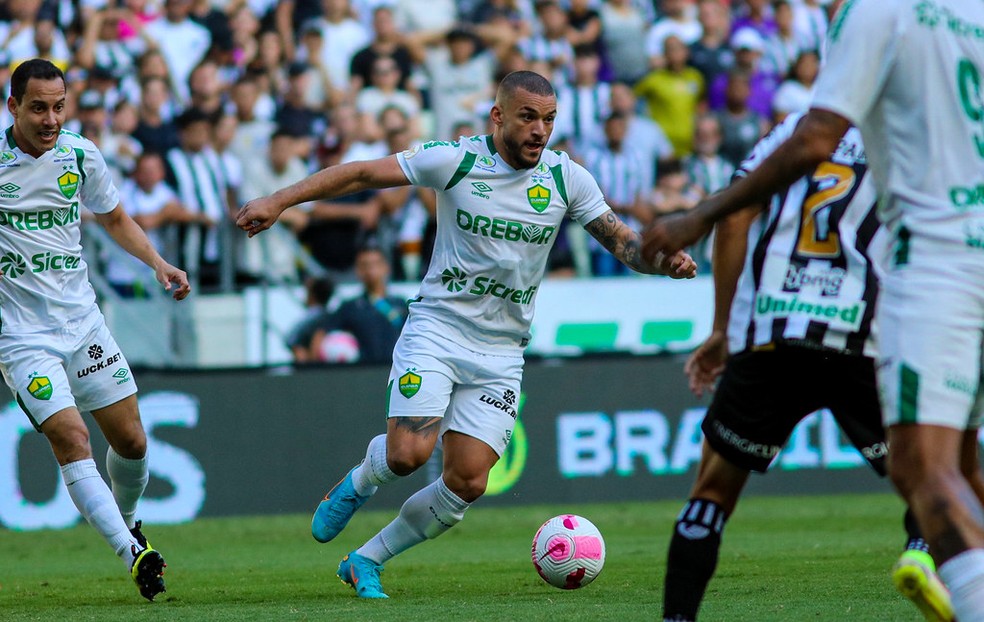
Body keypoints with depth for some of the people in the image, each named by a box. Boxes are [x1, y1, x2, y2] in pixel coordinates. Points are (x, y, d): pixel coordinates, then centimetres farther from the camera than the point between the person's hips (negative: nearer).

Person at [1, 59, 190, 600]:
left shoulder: (80, 155, 1)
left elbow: (114, 219, 19)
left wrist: (158, 263, 4)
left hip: (82, 322, 4)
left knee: (131, 441, 6)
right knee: (70, 440, -18)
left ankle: (127, 520, 36)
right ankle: (134, 555, -20)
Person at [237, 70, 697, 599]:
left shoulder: (566, 177, -1)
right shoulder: (456, 160, -8)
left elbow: (621, 241, 3)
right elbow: (362, 174, -5)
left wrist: (663, 259, -19)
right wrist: (279, 201, -10)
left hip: (500, 352, 3)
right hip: (436, 330, -3)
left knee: (467, 481, -7)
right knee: (408, 453, -20)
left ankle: (367, 560, 14)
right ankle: (358, 484, 17)